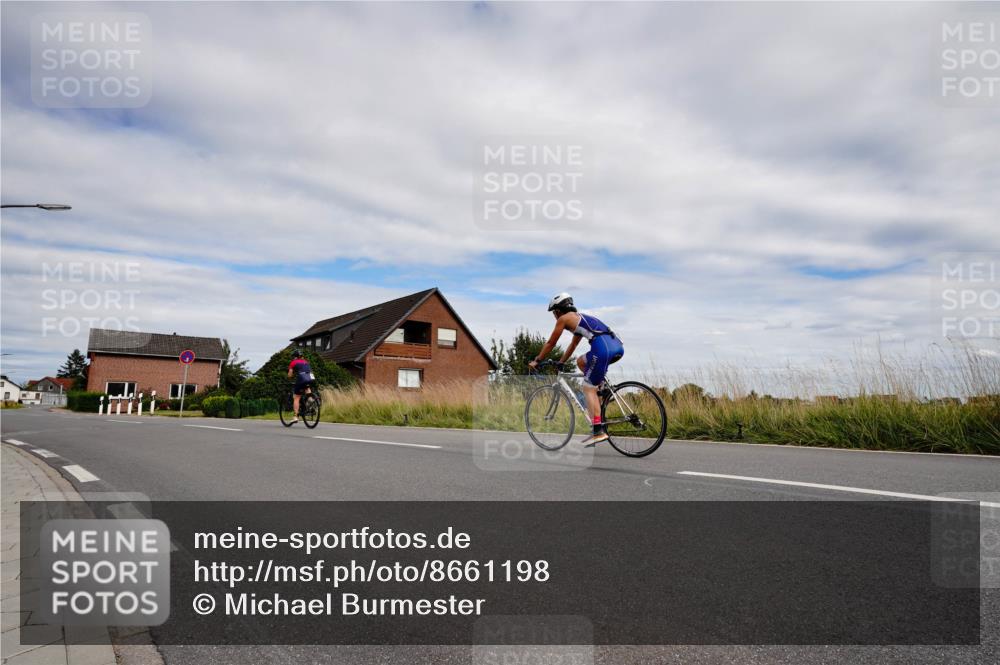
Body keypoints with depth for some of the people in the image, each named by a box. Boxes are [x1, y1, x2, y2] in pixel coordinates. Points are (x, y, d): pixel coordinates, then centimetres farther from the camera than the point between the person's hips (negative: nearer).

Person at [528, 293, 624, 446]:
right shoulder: (580, 318, 33)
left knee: (588, 389, -1)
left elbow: (550, 343, 16)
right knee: (581, 361, 28)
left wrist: (537, 361, 28)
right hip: (618, 346, 8)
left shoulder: (564, 318, 10)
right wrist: (560, 362, 50)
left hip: (603, 347, -8)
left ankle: (599, 431, -6)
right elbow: (573, 345, 43)